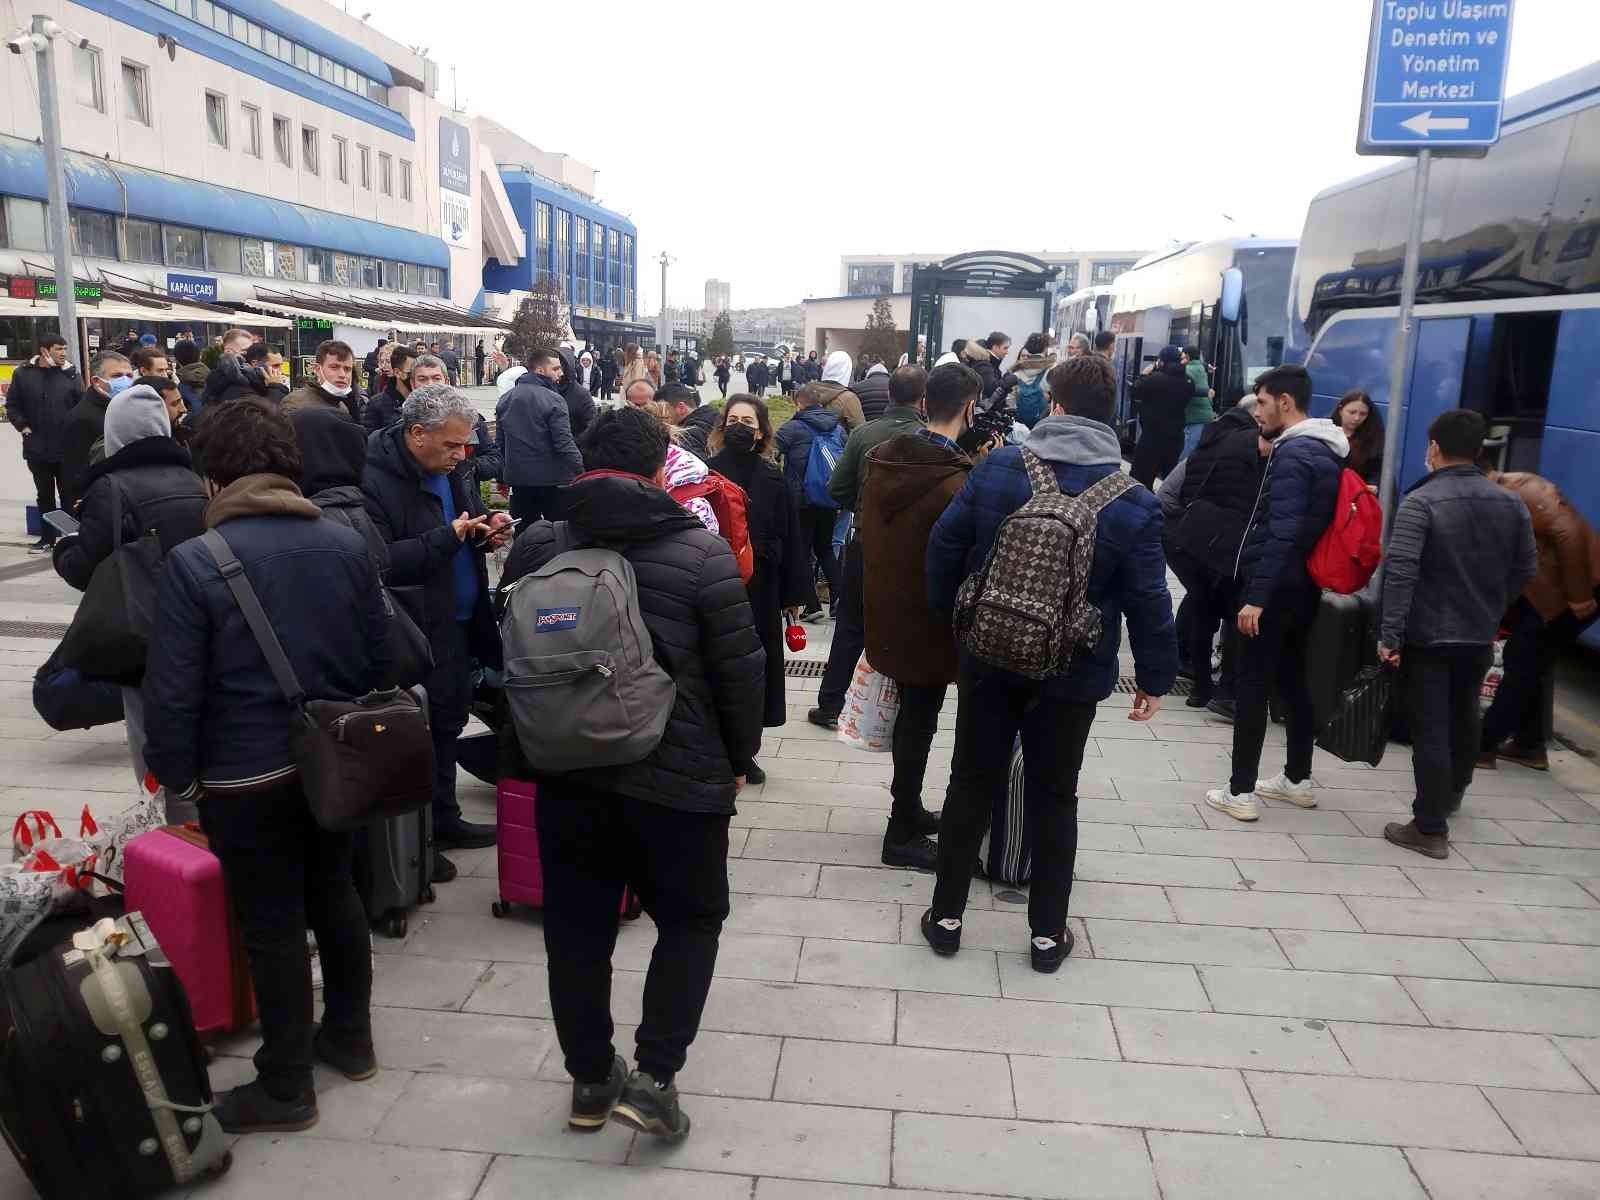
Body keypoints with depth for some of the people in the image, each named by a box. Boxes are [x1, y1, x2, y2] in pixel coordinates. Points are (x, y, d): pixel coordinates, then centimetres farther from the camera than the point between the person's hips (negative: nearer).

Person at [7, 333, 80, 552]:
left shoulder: (70, 373, -1)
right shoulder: (24, 373, 0)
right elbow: (12, 405, 6)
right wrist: (23, 426, -6)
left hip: (67, 447, -1)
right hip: (37, 448, 1)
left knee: (68, 494, 7)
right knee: (44, 495, 13)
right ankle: (47, 537, 23)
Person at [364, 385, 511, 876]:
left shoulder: (450, 471, 8)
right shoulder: (375, 480, -19)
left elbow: (471, 515, 24)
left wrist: (487, 530, 1)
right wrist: (447, 537, -27)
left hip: (458, 625, 9)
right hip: (416, 633, -8)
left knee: (448, 725, 20)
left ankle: (445, 820, 36)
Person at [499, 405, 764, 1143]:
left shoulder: (534, 547, 1)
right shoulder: (701, 553, -12)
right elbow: (739, 670, -9)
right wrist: (738, 758, 6)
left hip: (566, 773, 4)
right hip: (677, 777, -3)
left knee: (577, 927, 16)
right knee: (691, 920, 16)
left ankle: (590, 1078, 29)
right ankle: (653, 1075, 9)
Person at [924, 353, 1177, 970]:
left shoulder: (995, 468, -9)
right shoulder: (1134, 503, -12)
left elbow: (944, 544, -4)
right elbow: (1147, 600, -9)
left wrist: (948, 614, 12)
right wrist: (1154, 677, 4)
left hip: (987, 659, 1)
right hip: (1073, 673, -1)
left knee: (972, 784, 14)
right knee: (1053, 797, 14)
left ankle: (946, 915, 25)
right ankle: (1047, 933, 24)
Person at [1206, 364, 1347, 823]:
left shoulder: (1294, 454, -18)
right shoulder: (1323, 451, 13)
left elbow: (1282, 532, -25)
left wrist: (1257, 595, -25)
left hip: (1275, 588, -9)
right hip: (1304, 588, 9)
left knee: (1251, 685, -3)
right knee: (1293, 681, 17)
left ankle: (1241, 792, 1)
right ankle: (1298, 779, 28)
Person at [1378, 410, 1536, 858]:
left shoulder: (1420, 501, -14)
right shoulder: (1510, 503, 4)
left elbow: (1400, 572, -23)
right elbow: (1527, 569, 9)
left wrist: (1390, 634, -22)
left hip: (1428, 636, -6)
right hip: (1480, 636, 6)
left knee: (1430, 731, -2)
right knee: (1463, 718, 24)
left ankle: (1430, 829, 0)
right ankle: (1452, 795, 46)